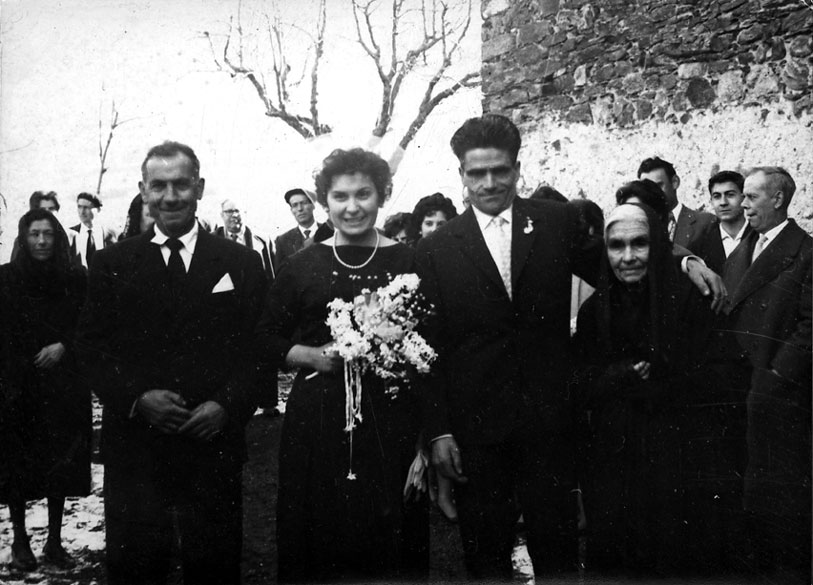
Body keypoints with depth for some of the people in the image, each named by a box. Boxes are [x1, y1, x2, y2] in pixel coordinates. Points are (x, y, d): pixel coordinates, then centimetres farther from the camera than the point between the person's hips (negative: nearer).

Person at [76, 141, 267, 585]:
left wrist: (227, 405, -13)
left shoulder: (241, 263, 4)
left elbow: (259, 350, 1)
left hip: (214, 445, 0)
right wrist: (137, 398, -13)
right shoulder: (112, 264, 6)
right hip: (133, 447, 1)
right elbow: (92, 350, 2)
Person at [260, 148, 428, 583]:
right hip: (317, 417, 1)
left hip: (391, 419, 0)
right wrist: (316, 356, -7)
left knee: (390, 534, 6)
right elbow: (268, 338, 8)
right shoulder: (302, 266, 5)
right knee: (318, 536, 7)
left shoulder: (408, 263, 3)